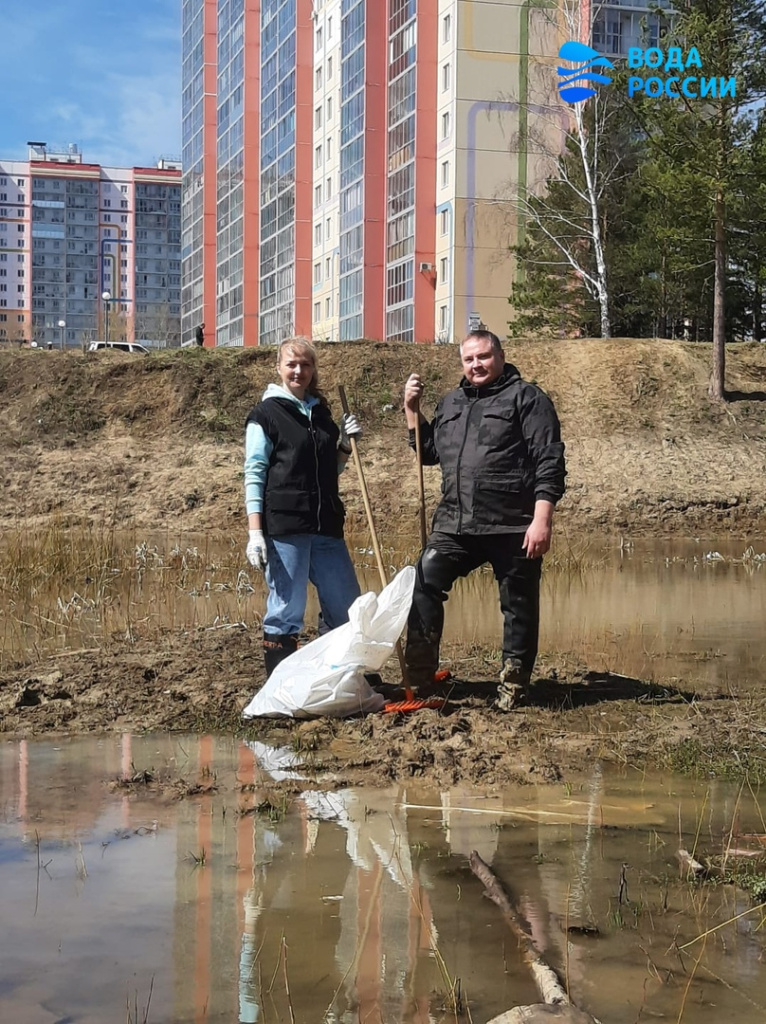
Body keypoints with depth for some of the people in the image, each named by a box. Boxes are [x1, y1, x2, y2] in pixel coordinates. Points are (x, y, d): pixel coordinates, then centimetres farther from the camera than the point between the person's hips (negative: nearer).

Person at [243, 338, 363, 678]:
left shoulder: (321, 413, 16)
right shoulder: (265, 414, -1)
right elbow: (254, 474, -5)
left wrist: (346, 445, 4)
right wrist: (255, 532, -13)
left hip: (327, 526, 6)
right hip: (283, 528, -6)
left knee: (347, 610, 8)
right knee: (285, 612, -4)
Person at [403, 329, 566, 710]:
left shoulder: (527, 398, 0)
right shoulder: (451, 403, 19)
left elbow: (550, 464, -7)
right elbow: (429, 452, 27)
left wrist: (542, 520, -16)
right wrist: (412, 409, 15)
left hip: (513, 528, -5)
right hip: (455, 524, 5)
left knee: (518, 606, 3)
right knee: (424, 585, -7)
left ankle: (512, 685, 17)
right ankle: (419, 675, 0)